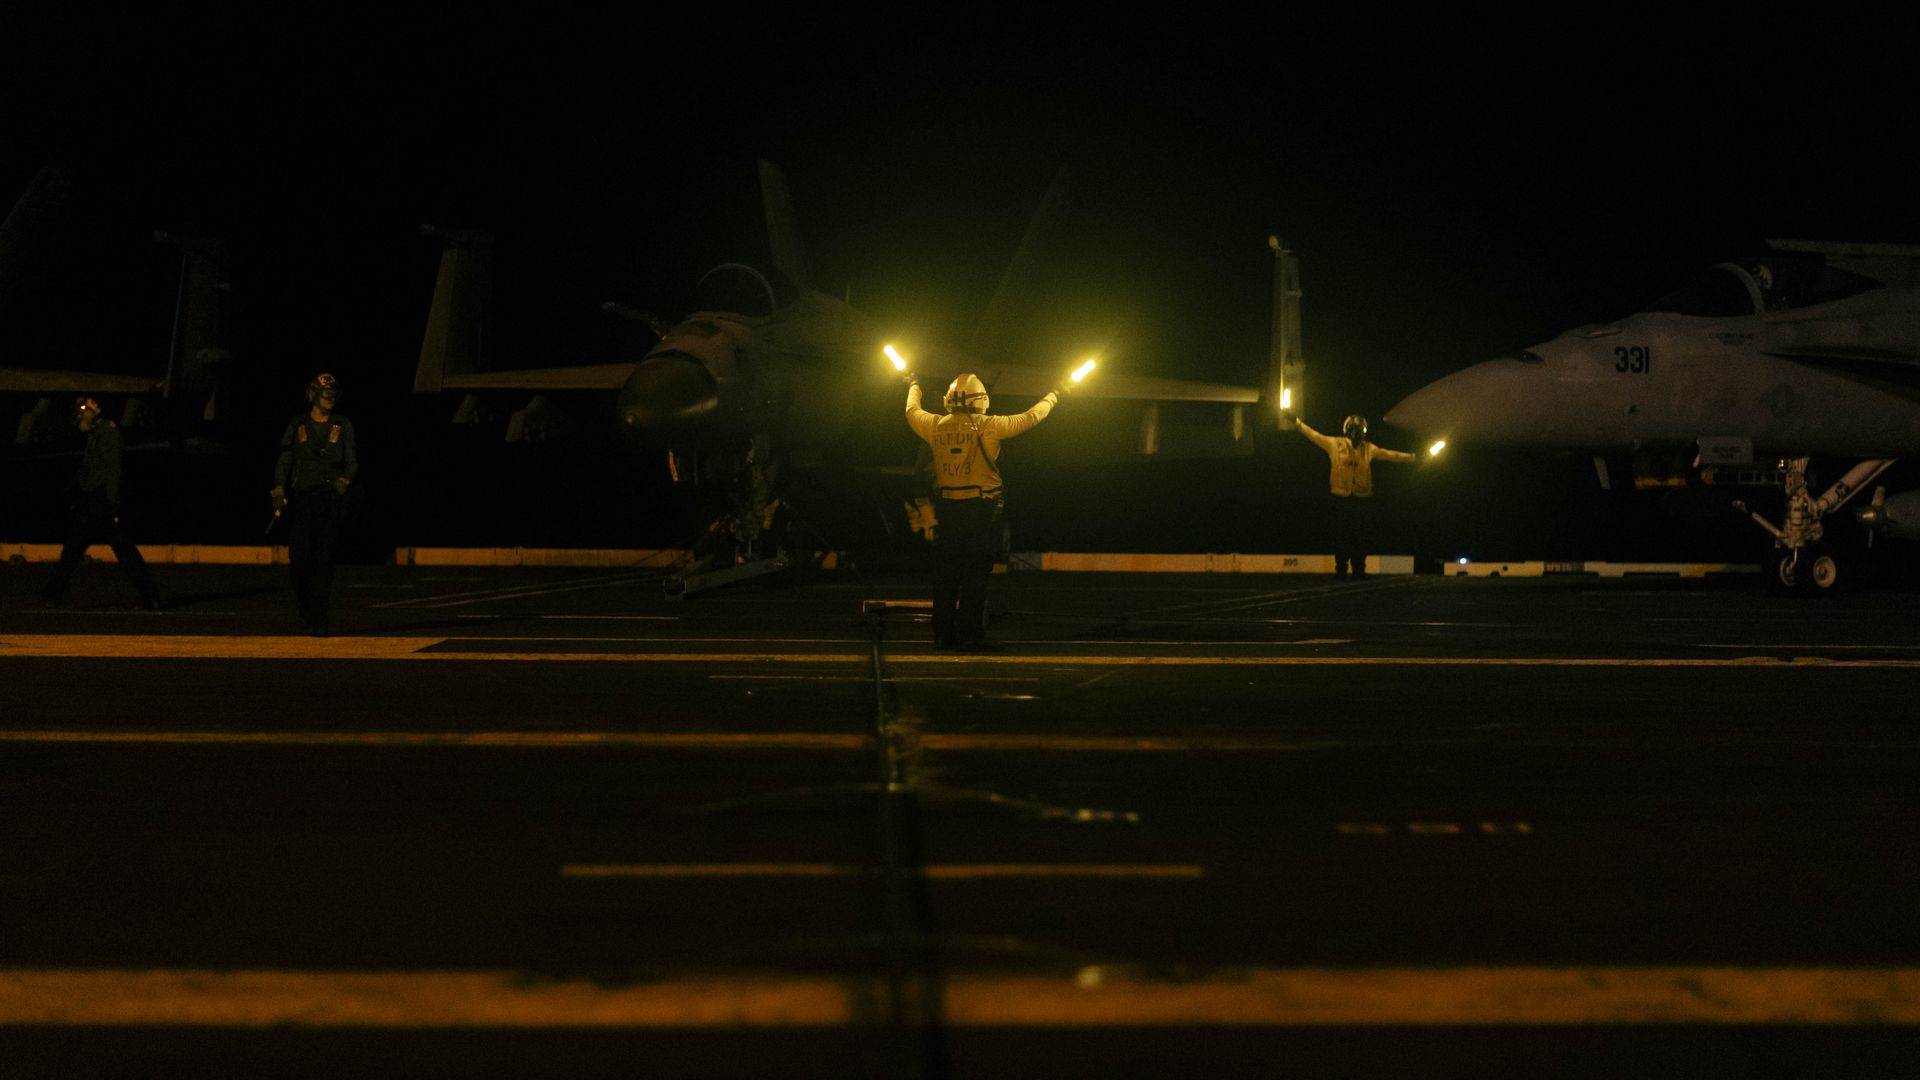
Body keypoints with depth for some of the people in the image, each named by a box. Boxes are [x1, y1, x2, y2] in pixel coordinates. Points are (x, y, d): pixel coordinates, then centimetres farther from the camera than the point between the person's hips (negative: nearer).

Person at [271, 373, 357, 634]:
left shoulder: (343, 426, 8)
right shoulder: (297, 426, 8)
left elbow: (352, 462, 8)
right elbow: (284, 461, 8)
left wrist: (344, 480, -13)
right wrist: (279, 491, -4)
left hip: (330, 498, 0)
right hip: (301, 497, 0)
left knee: (324, 558, -9)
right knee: (299, 556, -6)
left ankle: (318, 618, -10)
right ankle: (304, 602, 22)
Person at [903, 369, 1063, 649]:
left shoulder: (936, 425, 1)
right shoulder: (988, 426, -8)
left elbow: (912, 412, 23)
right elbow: (1031, 417, 1)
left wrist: (914, 387, 43)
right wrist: (1052, 397, 19)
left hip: (947, 509, 4)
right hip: (982, 509, -4)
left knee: (945, 574, 10)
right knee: (975, 576, 1)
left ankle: (943, 634, 11)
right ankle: (970, 635, 0)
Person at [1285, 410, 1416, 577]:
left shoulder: (1369, 449, 11)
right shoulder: (1335, 444, 3)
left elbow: (1390, 455, 18)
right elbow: (1314, 435, 3)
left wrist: (1412, 457, 21)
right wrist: (1296, 421, -2)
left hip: (1360, 499, 2)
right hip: (1341, 499, -2)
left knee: (1359, 536, 2)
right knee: (1341, 535, -2)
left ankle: (1359, 569, 8)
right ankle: (1341, 568, 5)